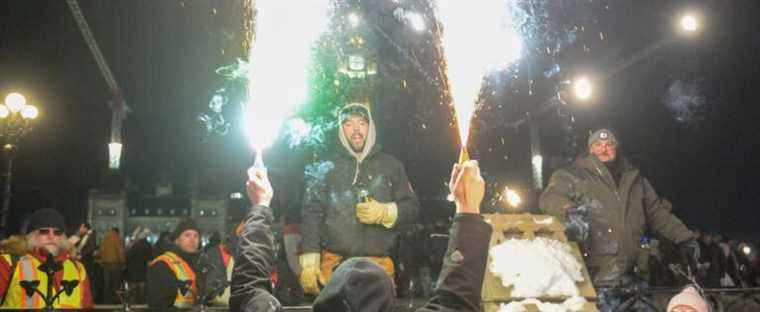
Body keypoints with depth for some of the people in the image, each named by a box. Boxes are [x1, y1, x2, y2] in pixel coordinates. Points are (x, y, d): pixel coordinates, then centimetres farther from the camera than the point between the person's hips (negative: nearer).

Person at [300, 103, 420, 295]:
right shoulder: (328, 168, 10)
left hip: (379, 264, 1)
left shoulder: (391, 166, 13)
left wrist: (384, 213, -8)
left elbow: (412, 207, 12)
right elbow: (312, 214, 4)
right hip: (335, 265, -1)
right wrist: (309, 263, -6)